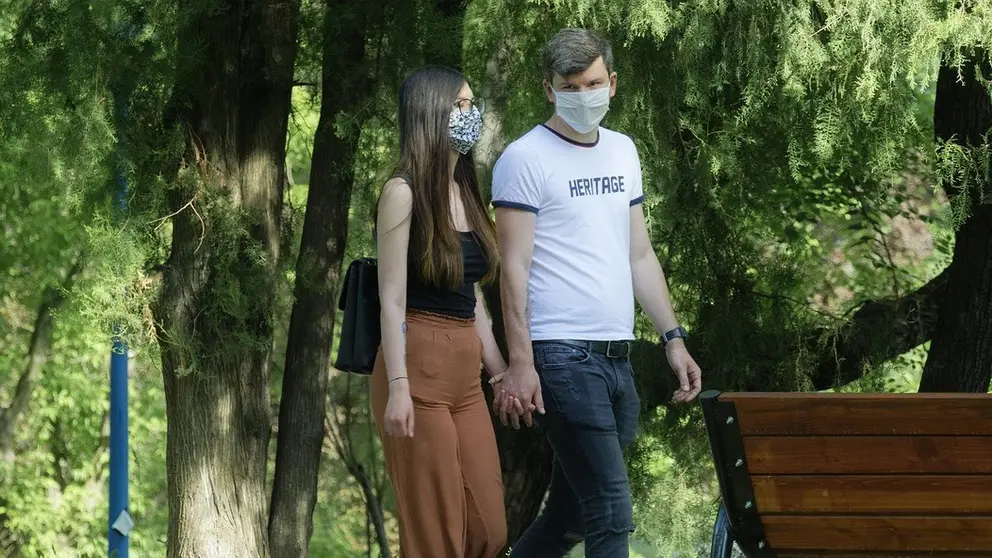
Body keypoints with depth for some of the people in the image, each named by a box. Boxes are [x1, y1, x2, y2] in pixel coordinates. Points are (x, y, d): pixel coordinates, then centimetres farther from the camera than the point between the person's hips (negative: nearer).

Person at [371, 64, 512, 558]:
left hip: (465, 374, 8)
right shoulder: (404, 193, -6)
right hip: (419, 370, -8)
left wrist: (500, 371, 17)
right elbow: (393, 299, -11)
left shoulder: (465, 194, 16)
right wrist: (397, 388, -19)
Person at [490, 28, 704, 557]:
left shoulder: (622, 152, 16)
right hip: (563, 357, -7)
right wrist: (520, 362, -16)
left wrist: (674, 338, 13)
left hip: (616, 356, 7)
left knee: (572, 513, 12)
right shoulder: (526, 159, -6)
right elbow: (515, 267, -10)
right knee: (611, 514, -12)